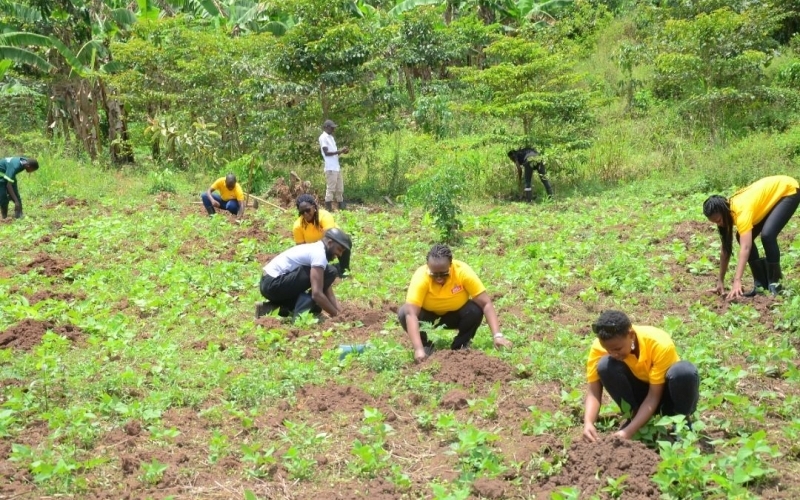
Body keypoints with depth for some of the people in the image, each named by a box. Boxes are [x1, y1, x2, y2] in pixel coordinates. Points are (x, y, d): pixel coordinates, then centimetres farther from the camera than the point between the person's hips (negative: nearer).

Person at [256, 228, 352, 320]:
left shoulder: (315, 249, 17)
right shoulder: (319, 254, -14)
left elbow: (329, 293, 16)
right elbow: (317, 294, -22)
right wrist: (336, 314, -16)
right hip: (274, 284, -11)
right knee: (329, 272, -14)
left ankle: (271, 306, 14)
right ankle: (302, 313, -12)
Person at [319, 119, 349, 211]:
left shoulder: (331, 137, 19)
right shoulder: (323, 137, -8)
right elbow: (326, 152, -15)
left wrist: (342, 152, 4)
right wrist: (339, 151, -16)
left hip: (337, 167, 9)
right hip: (330, 168, -9)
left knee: (340, 189, 10)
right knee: (330, 188, -8)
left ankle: (341, 207, 15)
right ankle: (329, 209, -6)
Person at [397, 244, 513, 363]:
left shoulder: (463, 272, -30)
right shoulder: (421, 276, -33)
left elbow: (486, 304, -29)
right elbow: (411, 313, -41)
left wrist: (497, 335, -40)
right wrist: (418, 349, -51)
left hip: (456, 315, 1)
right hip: (429, 315, 0)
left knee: (475, 310, -31)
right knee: (404, 313, -30)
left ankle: (460, 346, -3)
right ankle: (425, 345, -2)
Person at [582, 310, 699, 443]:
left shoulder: (659, 344, -32)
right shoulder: (599, 347, -23)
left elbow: (654, 396, -30)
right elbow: (593, 392, -22)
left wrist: (629, 431, -39)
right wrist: (588, 423, -41)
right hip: (641, 391, 3)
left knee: (684, 372, -37)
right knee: (605, 366, -28)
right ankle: (634, 418, -7)